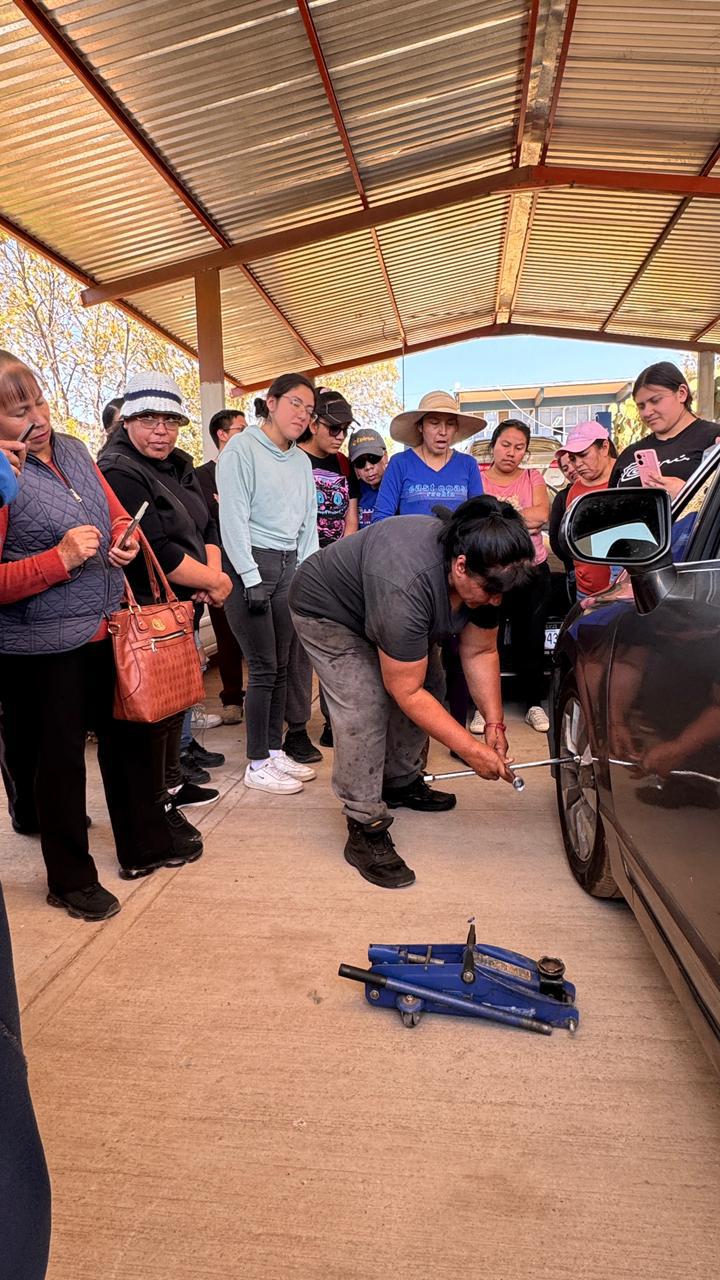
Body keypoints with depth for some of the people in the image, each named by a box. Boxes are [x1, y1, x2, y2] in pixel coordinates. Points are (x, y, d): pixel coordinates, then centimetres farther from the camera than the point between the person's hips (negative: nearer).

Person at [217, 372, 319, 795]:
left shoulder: (302, 461, 16)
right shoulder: (241, 449, -5)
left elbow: (309, 522, 16)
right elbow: (234, 518, -12)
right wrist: (252, 579, -16)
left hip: (290, 566, 7)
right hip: (251, 564, -7)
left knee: (282, 665, 8)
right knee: (264, 667, -5)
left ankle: (275, 751, 21)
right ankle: (257, 765, 6)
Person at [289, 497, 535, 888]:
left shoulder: (482, 574, -21)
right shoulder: (406, 586, -43)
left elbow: (480, 652, -8)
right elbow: (406, 692, -35)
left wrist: (494, 723, -17)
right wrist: (472, 750, -31)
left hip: (396, 616, 8)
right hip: (327, 611, -8)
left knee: (428, 686, 5)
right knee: (364, 709, -21)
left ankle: (401, 783, 26)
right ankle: (365, 831, -10)